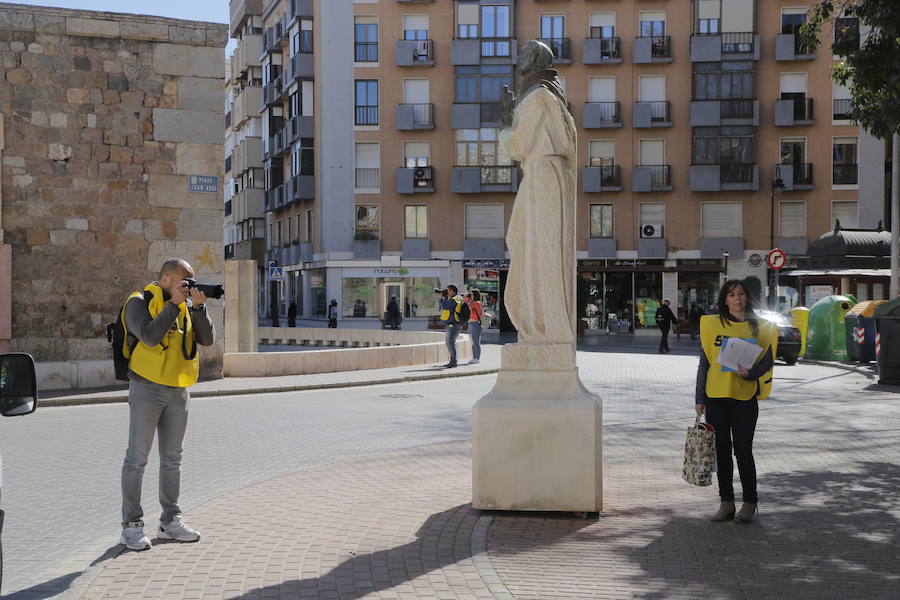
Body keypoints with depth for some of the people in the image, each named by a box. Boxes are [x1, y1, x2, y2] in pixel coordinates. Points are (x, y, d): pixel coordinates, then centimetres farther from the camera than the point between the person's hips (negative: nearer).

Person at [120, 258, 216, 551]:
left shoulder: (188, 305, 10)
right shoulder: (140, 302, -6)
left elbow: (207, 339, 0)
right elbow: (150, 336, -22)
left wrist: (198, 307, -12)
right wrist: (174, 303, -20)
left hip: (178, 391, 6)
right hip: (147, 388, -6)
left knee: (172, 458, 11)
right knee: (137, 458, -2)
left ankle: (170, 520, 20)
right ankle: (131, 525, 5)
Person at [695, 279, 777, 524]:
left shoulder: (760, 327, 2)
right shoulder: (712, 324, 5)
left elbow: (767, 362, 3)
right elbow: (704, 363, 7)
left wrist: (750, 372, -18)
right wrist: (699, 398, 4)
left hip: (745, 397, -2)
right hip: (716, 396, 2)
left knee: (743, 450, -2)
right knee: (722, 449, 7)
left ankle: (749, 503, 11)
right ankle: (726, 502, 16)